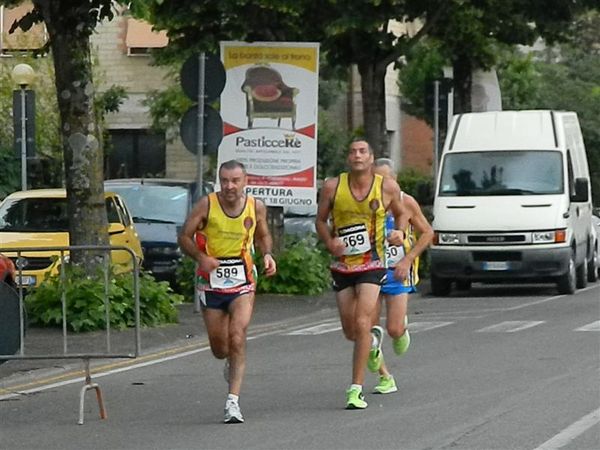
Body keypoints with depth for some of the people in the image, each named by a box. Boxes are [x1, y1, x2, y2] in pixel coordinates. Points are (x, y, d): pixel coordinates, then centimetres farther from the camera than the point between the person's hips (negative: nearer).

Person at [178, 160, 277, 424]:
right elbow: (185, 237, -4)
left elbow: (263, 235, 15)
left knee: (237, 339, -17)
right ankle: (231, 363, 47)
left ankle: (233, 402, -14)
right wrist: (201, 257, -22)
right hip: (211, 283, 1)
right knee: (219, 348, 9)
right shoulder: (207, 205, -10)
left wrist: (267, 254, -6)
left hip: (242, 284, -1)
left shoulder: (256, 207, -4)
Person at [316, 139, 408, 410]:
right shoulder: (332, 187, -5)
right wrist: (329, 241, -13)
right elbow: (320, 221, 6)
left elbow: (400, 214, 14)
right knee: (350, 331, 9)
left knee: (362, 324, -16)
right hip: (341, 265, 2)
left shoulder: (388, 188, -5)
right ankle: (371, 347, 47)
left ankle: (356, 389, -12)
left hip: (371, 265, -2)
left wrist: (400, 232, -7)